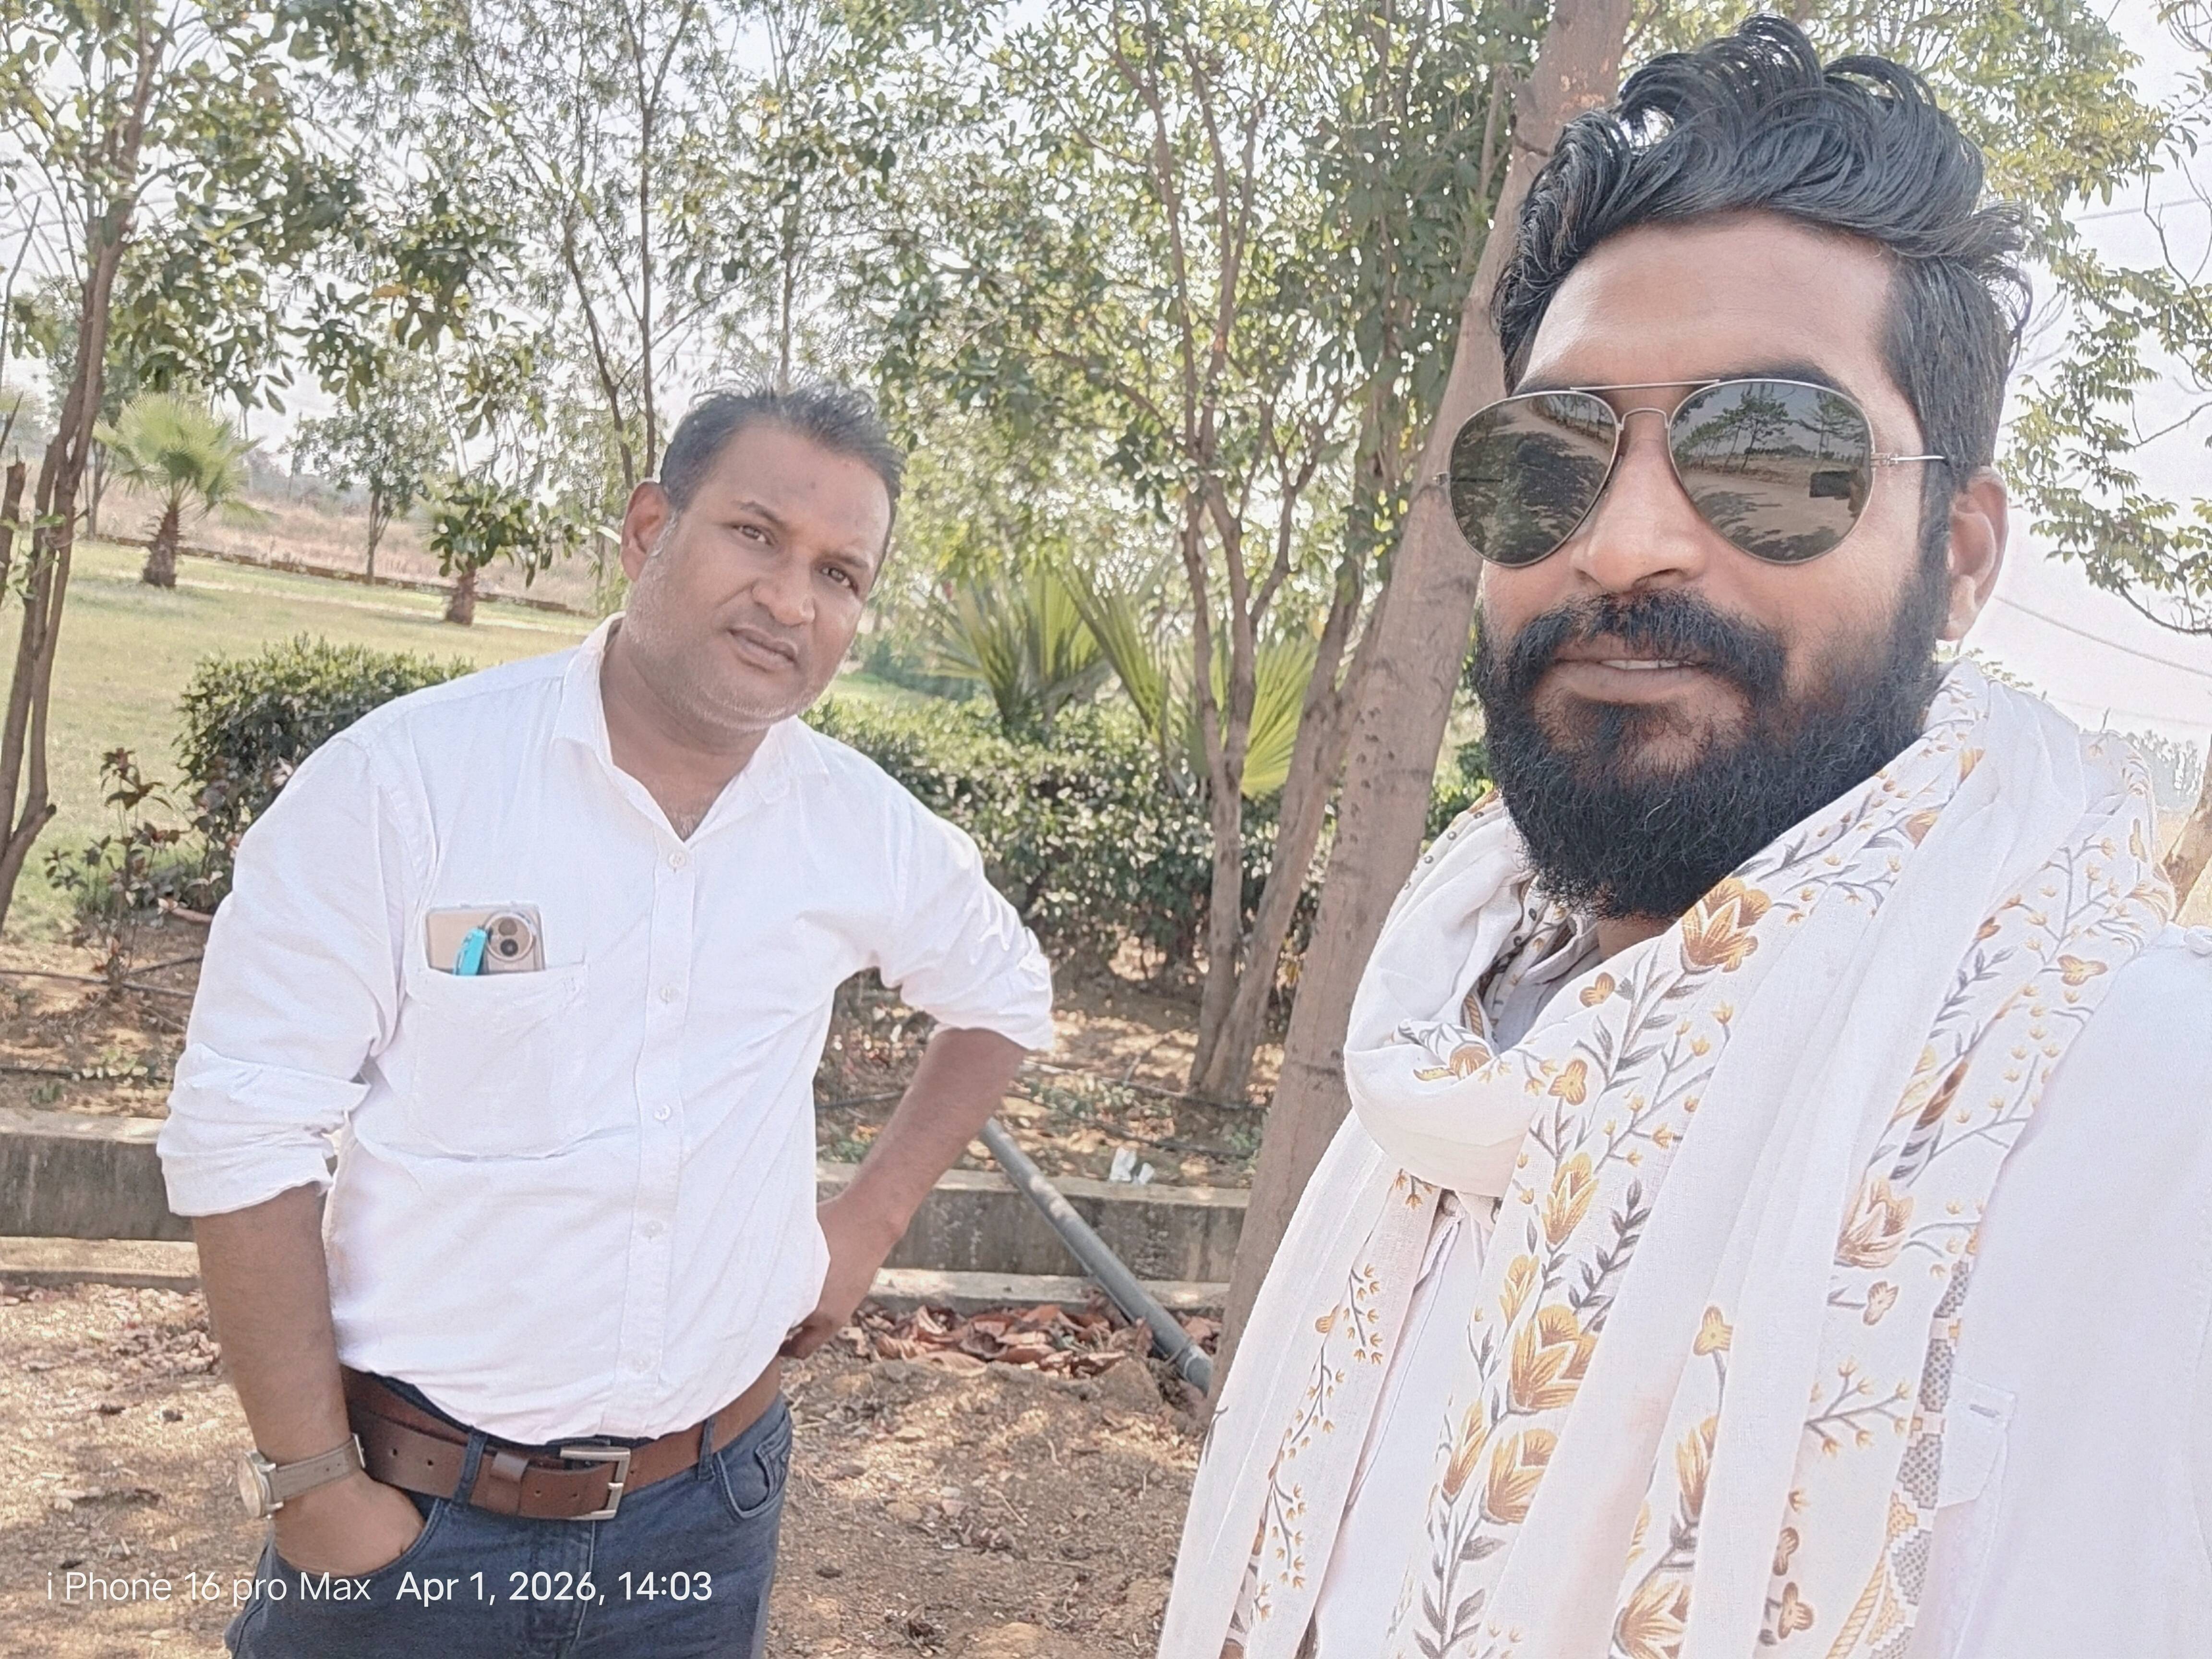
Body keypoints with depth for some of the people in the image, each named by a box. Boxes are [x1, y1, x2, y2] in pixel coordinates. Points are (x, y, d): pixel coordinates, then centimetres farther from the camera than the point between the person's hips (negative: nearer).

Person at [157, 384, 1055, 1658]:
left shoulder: (866, 829, -4)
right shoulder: (406, 777, -15)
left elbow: (1008, 998, 14)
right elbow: (244, 1135, -12)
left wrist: (871, 1224, 6)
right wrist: (315, 1485, -11)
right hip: (410, 1509, -3)